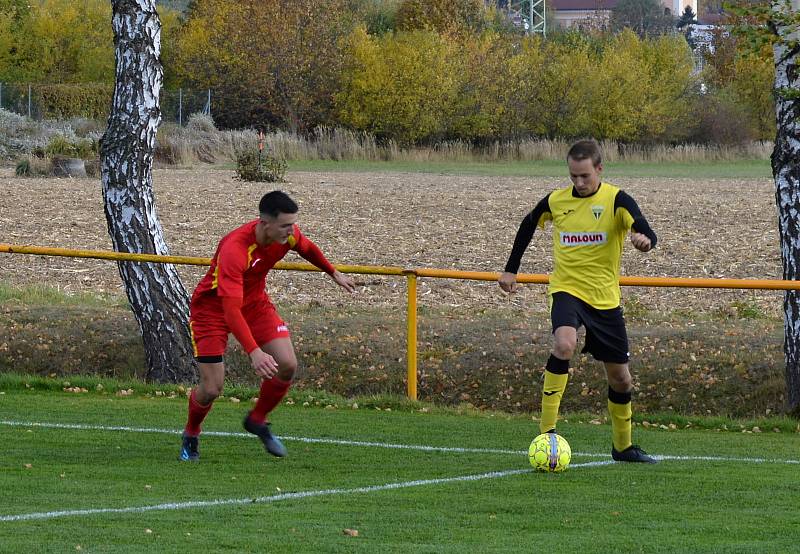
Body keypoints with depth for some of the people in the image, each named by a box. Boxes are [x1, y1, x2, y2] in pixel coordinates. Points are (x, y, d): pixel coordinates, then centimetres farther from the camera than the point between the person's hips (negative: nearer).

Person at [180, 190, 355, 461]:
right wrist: (254, 352, -52)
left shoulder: (289, 235, -17)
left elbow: (306, 247, 11)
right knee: (211, 389, -9)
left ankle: (257, 420, 15)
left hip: (255, 301, 6)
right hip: (212, 306, -6)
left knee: (287, 365, -11)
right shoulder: (234, 249, -38)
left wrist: (334, 273, 26)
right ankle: (190, 436, 24)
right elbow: (231, 309, -43)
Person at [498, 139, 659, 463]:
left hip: (605, 298, 1)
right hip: (567, 290, -1)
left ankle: (623, 446, 31)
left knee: (620, 378, 9)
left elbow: (646, 234, -25)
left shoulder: (616, 200, -10)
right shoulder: (555, 201, -1)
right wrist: (511, 269, 20)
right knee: (564, 345, -32)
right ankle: (547, 430, -28)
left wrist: (644, 240, -49)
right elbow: (528, 226, 20)